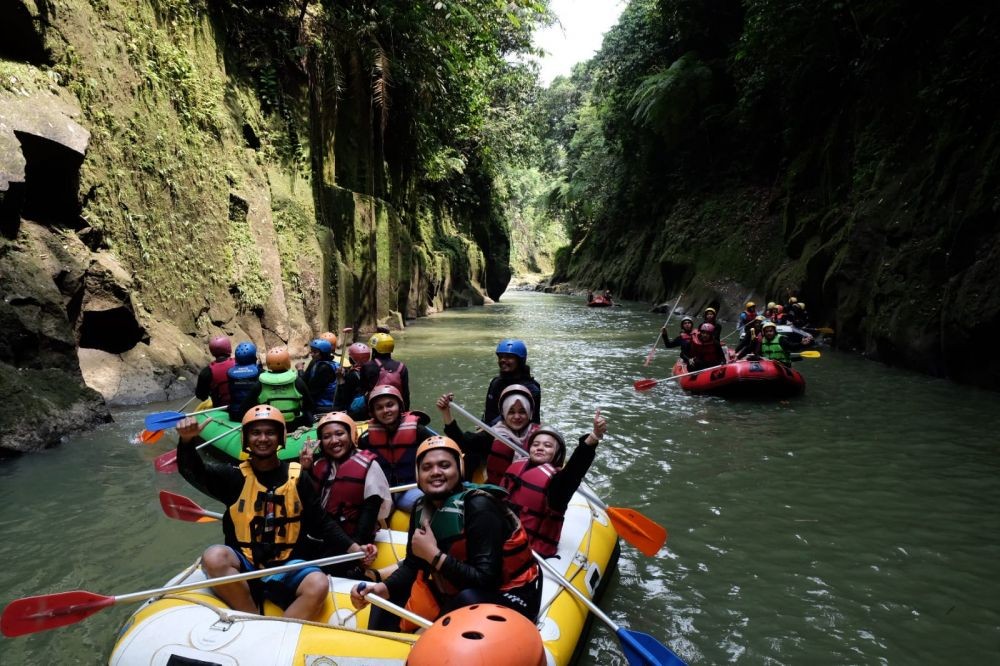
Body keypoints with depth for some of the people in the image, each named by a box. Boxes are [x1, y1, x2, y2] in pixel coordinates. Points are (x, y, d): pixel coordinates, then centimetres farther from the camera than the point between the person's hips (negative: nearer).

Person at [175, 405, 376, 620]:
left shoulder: (297, 477, 6)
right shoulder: (235, 476, 5)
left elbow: (321, 524, 8)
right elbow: (194, 471, -12)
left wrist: (353, 548, -7)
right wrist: (187, 441, -34)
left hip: (285, 567, 0)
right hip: (243, 566, 0)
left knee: (318, 585, -30)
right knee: (214, 556, -32)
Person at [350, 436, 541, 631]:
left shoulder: (479, 507, -25)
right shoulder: (422, 508, -2)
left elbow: (485, 580, -29)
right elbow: (413, 565, 2)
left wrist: (433, 554, -25)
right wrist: (382, 589, -16)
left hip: (508, 598, -7)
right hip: (453, 593, 7)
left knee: (468, 600, -36)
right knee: (389, 598, 2)